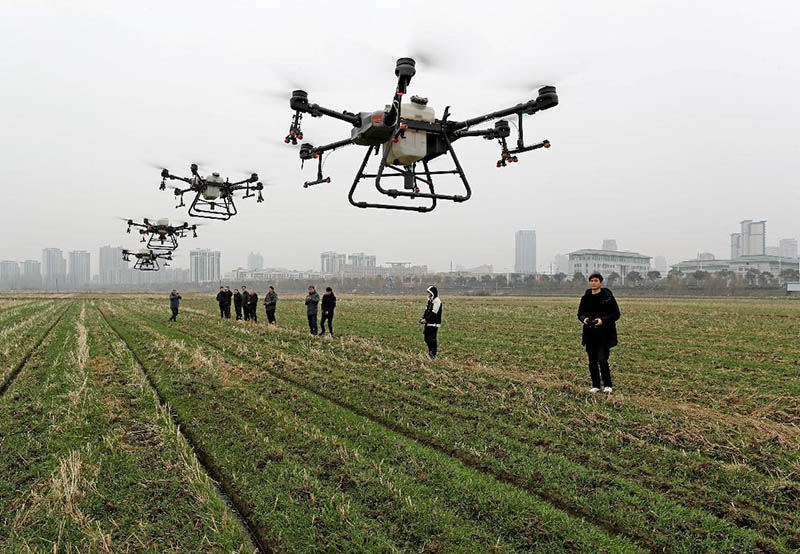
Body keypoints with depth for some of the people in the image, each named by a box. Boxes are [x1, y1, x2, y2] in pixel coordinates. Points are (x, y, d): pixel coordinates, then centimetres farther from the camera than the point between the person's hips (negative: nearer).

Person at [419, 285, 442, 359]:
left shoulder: (437, 301, -13)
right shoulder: (430, 301, 16)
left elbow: (434, 313, -19)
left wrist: (426, 319, -20)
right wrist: (423, 318, 6)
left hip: (434, 324, -9)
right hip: (428, 323, 9)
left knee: (433, 339, -5)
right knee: (427, 338, 13)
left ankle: (433, 355, 2)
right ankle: (430, 352, 26)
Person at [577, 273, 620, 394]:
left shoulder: (608, 297, -5)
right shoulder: (586, 298, 6)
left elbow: (616, 314, -4)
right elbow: (580, 314, 14)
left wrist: (603, 320, -18)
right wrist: (584, 319, -9)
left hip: (605, 335, -4)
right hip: (590, 335, 4)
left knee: (602, 360, -10)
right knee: (592, 361, 8)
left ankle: (607, 385, 8)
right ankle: (595, 386, 20)